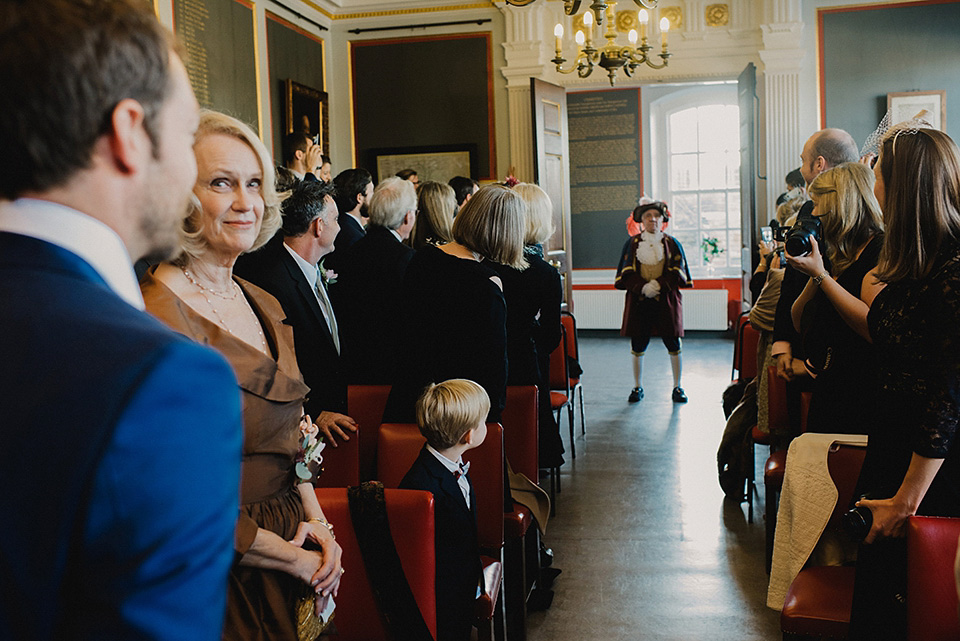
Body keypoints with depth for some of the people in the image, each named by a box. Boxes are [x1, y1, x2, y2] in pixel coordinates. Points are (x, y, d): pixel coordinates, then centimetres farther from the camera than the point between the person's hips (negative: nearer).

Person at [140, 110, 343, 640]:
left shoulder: (264, 306, 4)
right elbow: (179, 502, -20)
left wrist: (316, 523, -1)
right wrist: (292, 558, -12)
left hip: (295, 554, 7)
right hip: (221, 584, -7)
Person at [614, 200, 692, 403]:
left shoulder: (671, 243, 6)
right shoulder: (632, 244, 6)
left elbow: (677, 272, 0)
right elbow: (627, 274, 1)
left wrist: (659, 284, -15)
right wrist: (643, 287, -15)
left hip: (666, 301, 0)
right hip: (639, 301, 0)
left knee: (673, 345, 1)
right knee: (637, 346, 4)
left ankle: (677, 387, 14)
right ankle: (637, 387, 17)